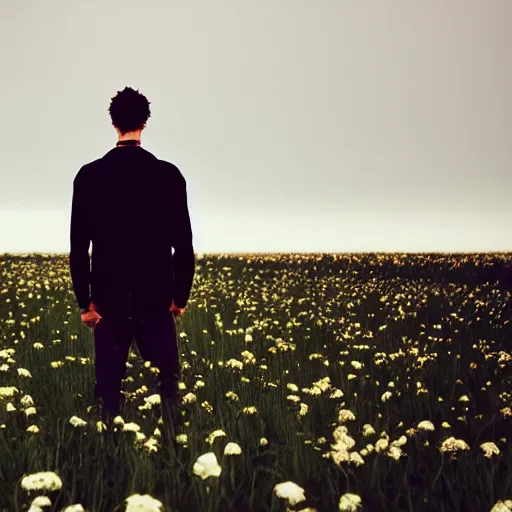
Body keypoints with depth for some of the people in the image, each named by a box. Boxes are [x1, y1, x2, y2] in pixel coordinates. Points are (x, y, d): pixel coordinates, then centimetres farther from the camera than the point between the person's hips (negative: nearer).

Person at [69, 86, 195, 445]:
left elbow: (79, 246, -2)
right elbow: (183, 244, -3)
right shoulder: (169, 175, -4)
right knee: (169, 387, 8)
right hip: (156, 300, 0)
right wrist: (181, 296, 7)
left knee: (109, 391, 8)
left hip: (109, 300, 1)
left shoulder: (90, 176, -2)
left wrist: (85, 301, 5)